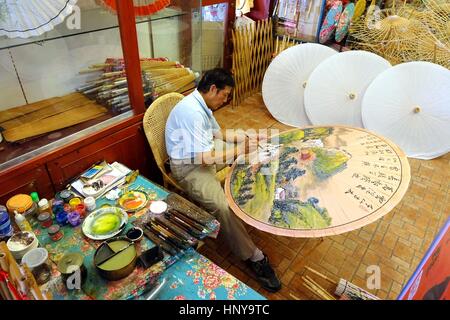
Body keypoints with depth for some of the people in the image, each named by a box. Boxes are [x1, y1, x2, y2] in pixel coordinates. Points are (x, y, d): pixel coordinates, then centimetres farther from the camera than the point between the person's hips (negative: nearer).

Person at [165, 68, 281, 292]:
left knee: (251, 151, 13)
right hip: (189, 167, -10)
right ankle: (254, 258, -17)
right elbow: (205, 158, -32)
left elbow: (218, 133, 16)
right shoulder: (191, 112, -28)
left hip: (204, 153, 10)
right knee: (223, 207, -30)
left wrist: (246, 137, 4)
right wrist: (241, 150, -25)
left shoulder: (202, 104, 3)